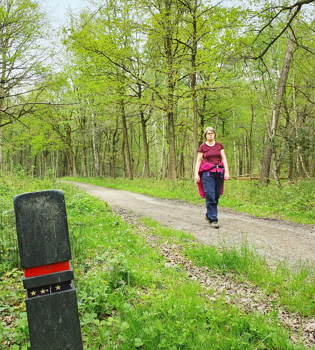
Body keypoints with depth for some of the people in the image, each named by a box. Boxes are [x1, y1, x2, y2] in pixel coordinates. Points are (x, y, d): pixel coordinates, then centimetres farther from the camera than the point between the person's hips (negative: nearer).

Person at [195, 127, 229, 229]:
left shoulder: (219, 145, 12)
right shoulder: (203, 146, 5)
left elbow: (224, 159, 10)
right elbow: (198, 160, 4)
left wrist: (226, 171, 0)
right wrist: (196, 173, -5)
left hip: (219, 172, 3)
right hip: (207, 173, -3)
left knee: (216, 196, 5)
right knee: (210, 196, -9)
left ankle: (208, 215, 24)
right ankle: (213, 219, -6)